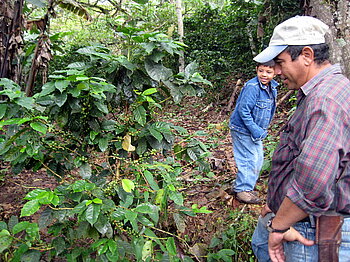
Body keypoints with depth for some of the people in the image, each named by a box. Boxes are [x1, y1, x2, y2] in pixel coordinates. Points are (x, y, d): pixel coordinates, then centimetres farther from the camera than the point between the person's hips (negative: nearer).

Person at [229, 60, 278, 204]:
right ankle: (243, 189, 12)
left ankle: (239, 185, 28)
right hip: (242, 129, -9)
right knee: (249, 159, -4)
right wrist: (255, 130, -23)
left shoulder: (272, 88, 4)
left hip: (256, 130, 9)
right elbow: (243, 111, -25)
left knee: (258, 159, 15)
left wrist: (262, 130, 10)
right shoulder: (252, 87, -24)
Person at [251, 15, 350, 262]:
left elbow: (312, 185, -37)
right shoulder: (316, 93, 10)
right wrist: (276, 203, 15)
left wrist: (278, 226, -23)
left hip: (314, 235, -10)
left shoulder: (326, 100, -27)